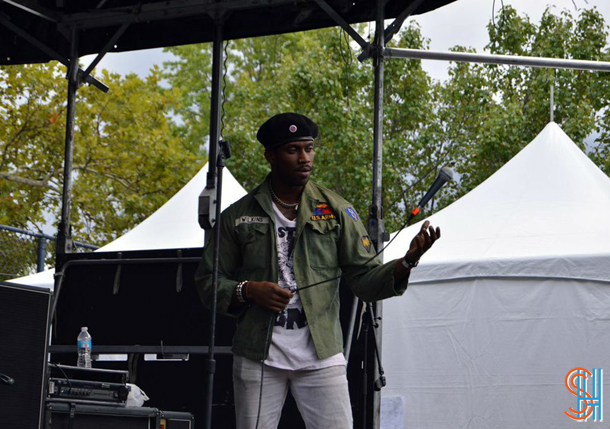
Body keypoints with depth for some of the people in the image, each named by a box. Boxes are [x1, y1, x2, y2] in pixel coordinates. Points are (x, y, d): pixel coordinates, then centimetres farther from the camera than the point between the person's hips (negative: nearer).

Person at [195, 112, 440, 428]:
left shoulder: (336, 210, 7)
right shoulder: (238, 216, 6)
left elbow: (365, 278, 2)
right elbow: (207, 280, 9)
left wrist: (407, 262, -17)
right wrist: (248, 290, -10)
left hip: (321, 356, 0)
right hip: (258, 356, 0)